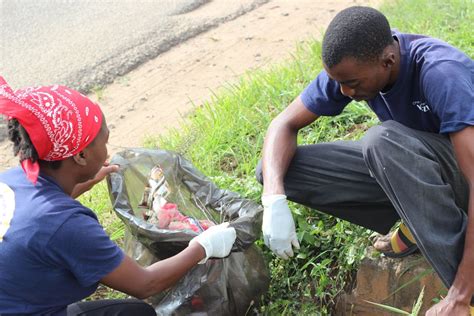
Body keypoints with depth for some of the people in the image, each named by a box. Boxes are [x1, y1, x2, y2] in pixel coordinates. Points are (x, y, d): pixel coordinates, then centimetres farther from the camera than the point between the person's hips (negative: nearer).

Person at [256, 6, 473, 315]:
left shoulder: (440, 74, -32)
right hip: (406, 170, 6)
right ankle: (417, 224, -1)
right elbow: (285, 124, -9)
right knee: (274, 169, -10)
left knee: (383, 139, -37)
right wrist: (274, 199, -28)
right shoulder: (350, 67, -15)